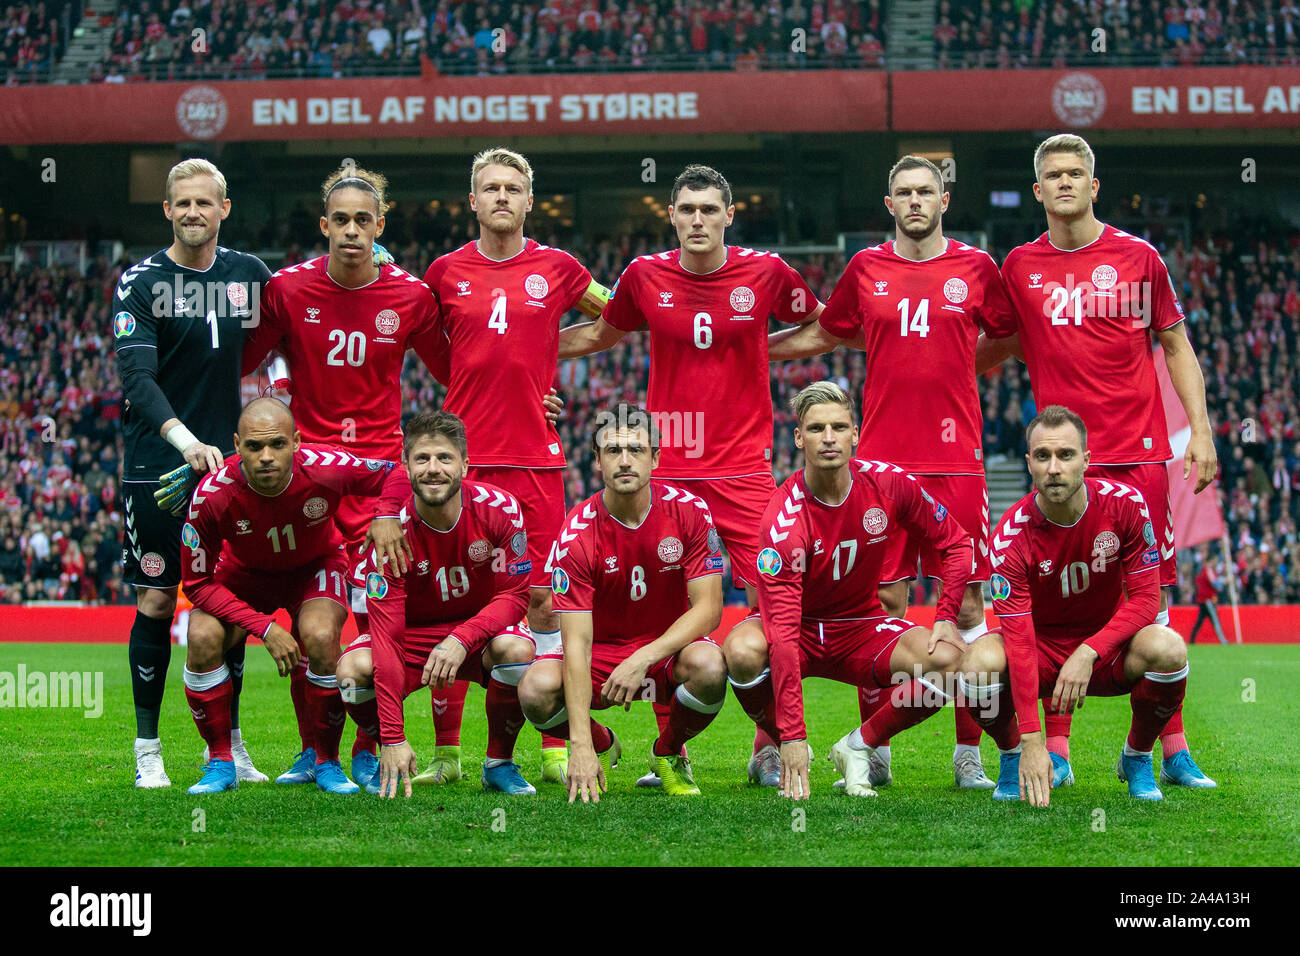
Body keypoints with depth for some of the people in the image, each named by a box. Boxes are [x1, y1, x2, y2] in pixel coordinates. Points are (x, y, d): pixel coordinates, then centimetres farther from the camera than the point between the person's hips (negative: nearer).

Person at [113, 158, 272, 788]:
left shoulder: (250, 275, 7)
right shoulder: (141, 281, -5)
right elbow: (137, 376, -16)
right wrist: (185, 440, -30)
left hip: (227, 460, 3)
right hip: (155, 466, -3)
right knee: (156, 602, -1)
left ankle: (230, 744, 15)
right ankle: (147, 748, 9)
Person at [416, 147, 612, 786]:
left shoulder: (557, 269, 5)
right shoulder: (445, 272, 6)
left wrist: (549, 347, 12)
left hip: (537, 458, 0)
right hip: (463, 459, 0)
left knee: (542, 599, 2)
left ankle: (556, 748, 7)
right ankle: (446, 750, 6)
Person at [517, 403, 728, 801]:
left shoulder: (689, 510, -14)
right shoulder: (577, 534, -19)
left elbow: (708, 607, -14)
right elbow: (577, 642, -25)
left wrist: (643, 659, -30)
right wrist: (581, 746, -34)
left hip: (668, 648, 0)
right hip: (602, 649, 0)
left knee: (709, 667, -35)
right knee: (537, 690, -31)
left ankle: (669, 753, 0)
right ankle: (601, 745, 7)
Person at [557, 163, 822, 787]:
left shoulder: (766, 273, -1)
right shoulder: (645, 276, 2)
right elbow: (601, 333, 21)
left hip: (744, 469, -1)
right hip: (667, 468, 1)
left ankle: (768, 750, 7)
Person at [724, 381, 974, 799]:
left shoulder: (889, 484, -14)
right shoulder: (784, 519, -27)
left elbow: (956, 544, 4)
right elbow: (782, 631, -33)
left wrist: (946, 618, -11)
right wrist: (793, 736, -39)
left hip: (862, 625, 3)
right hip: (800, 627, -3)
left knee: (946, 659, -25)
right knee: (744, 650, -37)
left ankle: (858, 747, -3)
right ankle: (777, 742, -4)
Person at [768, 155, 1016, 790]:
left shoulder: (976, 268, 6)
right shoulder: (866, 268, 8)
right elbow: (823, 335, 22)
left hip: (956, 459, 0)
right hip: (883, 460, 0)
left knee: (967, 603, -1)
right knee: (883, 601, 1)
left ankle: (969, 751, 6)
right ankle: (873, 752, 8)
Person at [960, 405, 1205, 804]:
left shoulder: (1125, 504, -16)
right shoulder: (1010, 537, -21)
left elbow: (1145, 598, -13)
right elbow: (1019, 641, -26)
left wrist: (1088, 653, -29)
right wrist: (1032, 741, -33)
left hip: (1107, 647, 1)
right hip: (1042, 647, -1)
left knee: (1167, 649, -32)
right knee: (979, 662, -33)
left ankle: (1137, 757, -2)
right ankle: (1013, 757, 0)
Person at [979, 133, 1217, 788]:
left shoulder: (1138, 257, 5)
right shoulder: (1020, 266, 7)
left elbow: (1176, 345, 11)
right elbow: (997, 347, 21)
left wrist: (1199, 429, 3)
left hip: (1138, 451, -1)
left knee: (1151, 598, 0)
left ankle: (1173, 750, 4)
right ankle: (1055, 748, 7)